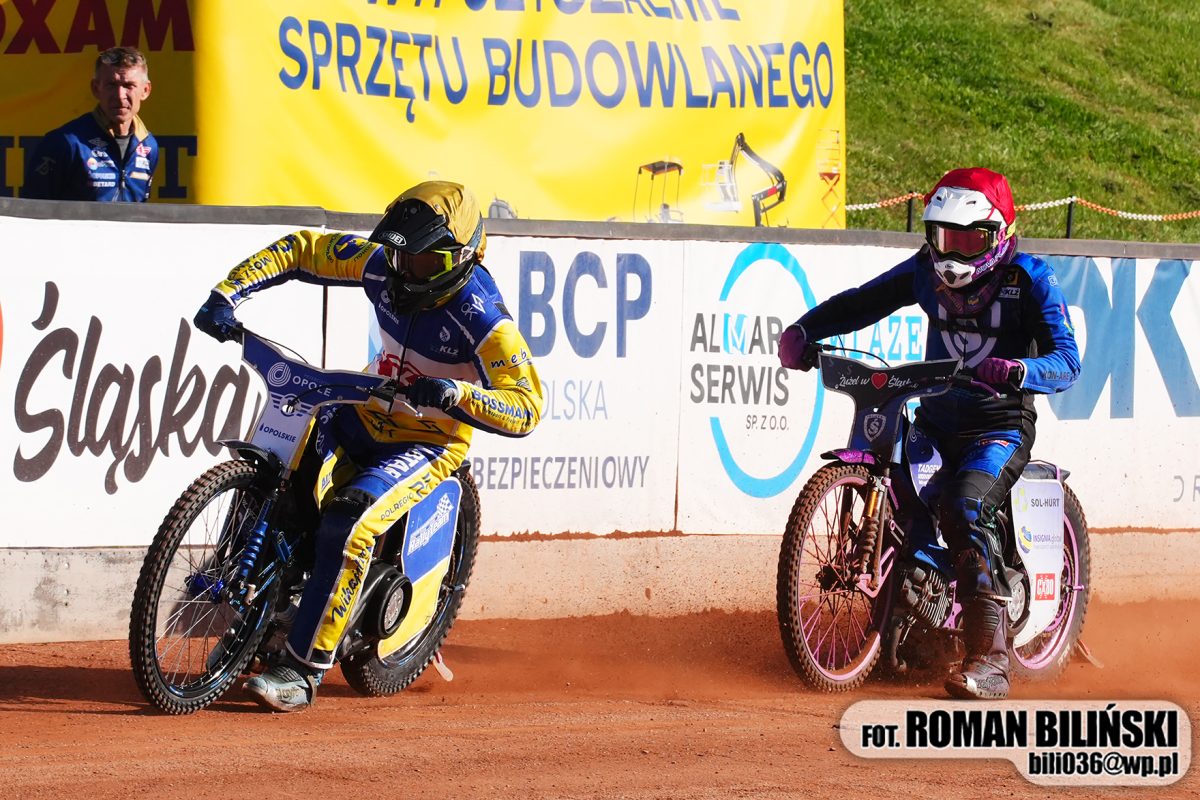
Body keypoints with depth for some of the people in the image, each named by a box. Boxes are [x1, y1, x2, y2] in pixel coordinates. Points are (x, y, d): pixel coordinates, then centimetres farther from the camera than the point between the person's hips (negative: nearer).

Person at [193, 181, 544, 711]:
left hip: (431, 440, -6)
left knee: (347, 526, -29)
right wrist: (226, 295, -8)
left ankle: (303, 671, -24)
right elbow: (300, 250, 4)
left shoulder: (481, 315, -22)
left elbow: (527, 407, -26)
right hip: (365, 411, 6)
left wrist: (454, 395, -43)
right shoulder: (384, 266, -6)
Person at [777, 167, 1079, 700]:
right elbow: (861, 303, 9)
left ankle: (990, 657, -32)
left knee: (964, 507, -30)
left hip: (1002, 424, -6)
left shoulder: (1030, 280, -9)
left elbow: (1066, 361, -18)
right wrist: (803, 331, -9)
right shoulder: (926, 271, 4)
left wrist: (1017, 371, -39)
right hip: (935, 419, 6)